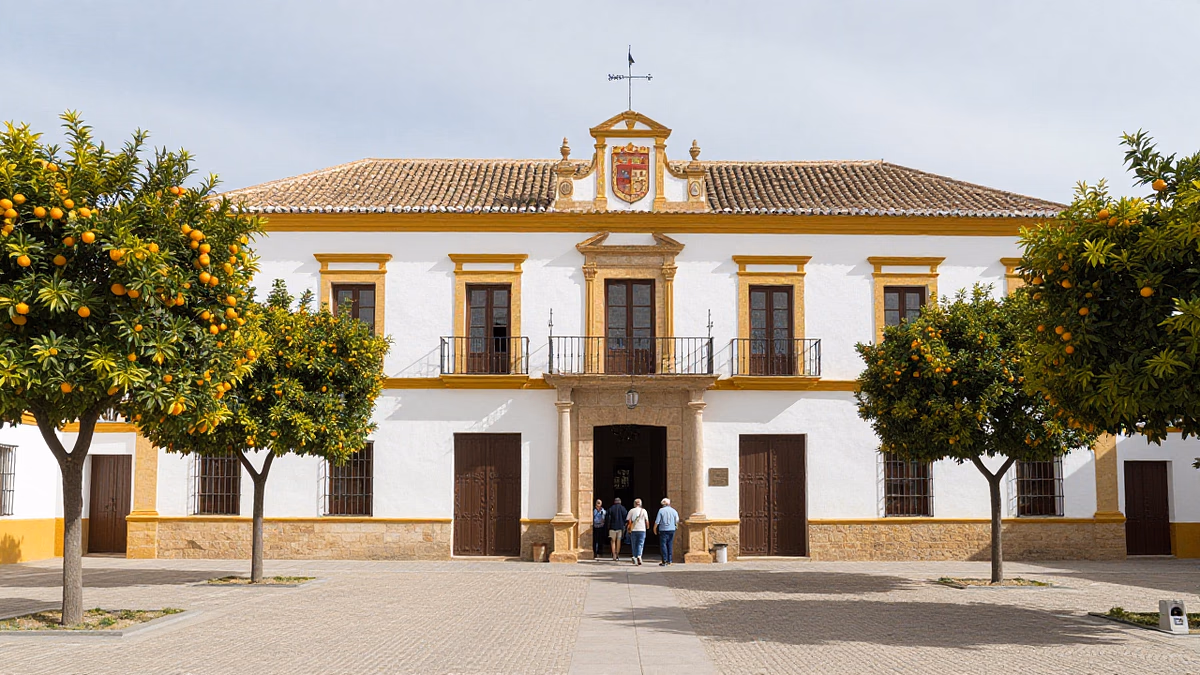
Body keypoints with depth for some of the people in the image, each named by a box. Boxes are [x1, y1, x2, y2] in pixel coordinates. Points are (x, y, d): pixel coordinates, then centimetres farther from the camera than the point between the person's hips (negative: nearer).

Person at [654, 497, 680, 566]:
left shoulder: (661, 510, -5)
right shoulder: (674, 511, 5)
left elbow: (657, 521, -6)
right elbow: (677, 521, 12)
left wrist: (654, 529, 6)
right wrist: (676, 526, 33)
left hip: (663, 530, -4)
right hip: (672, 530, 4)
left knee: (663, 545, -2)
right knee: (670, 545, 10)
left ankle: (664, 560, -8)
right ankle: (669, 560, 9)